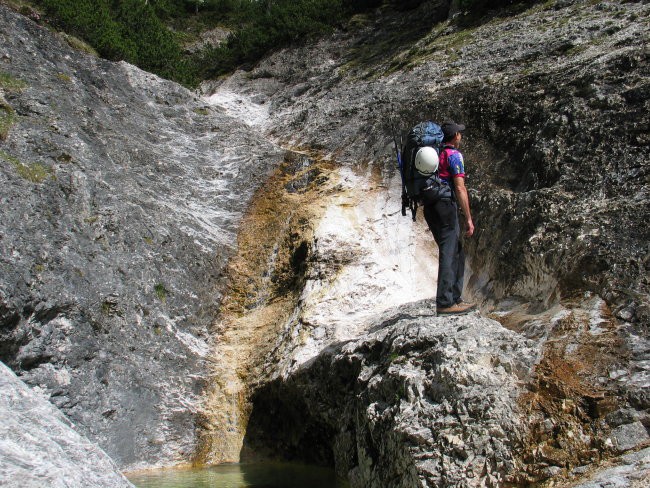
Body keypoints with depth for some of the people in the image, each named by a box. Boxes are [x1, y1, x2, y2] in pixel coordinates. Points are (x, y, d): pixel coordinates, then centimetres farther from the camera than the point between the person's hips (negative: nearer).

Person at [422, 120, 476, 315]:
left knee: (457, 253, 15)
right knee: (448, 254, -8)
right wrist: (469, 219, -11)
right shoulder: (454, 155, -6)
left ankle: (454, 298, 18)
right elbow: (460, 188, -13)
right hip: (445, 206, -8)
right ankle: (445, 303, -10)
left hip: (430, 208, 8)